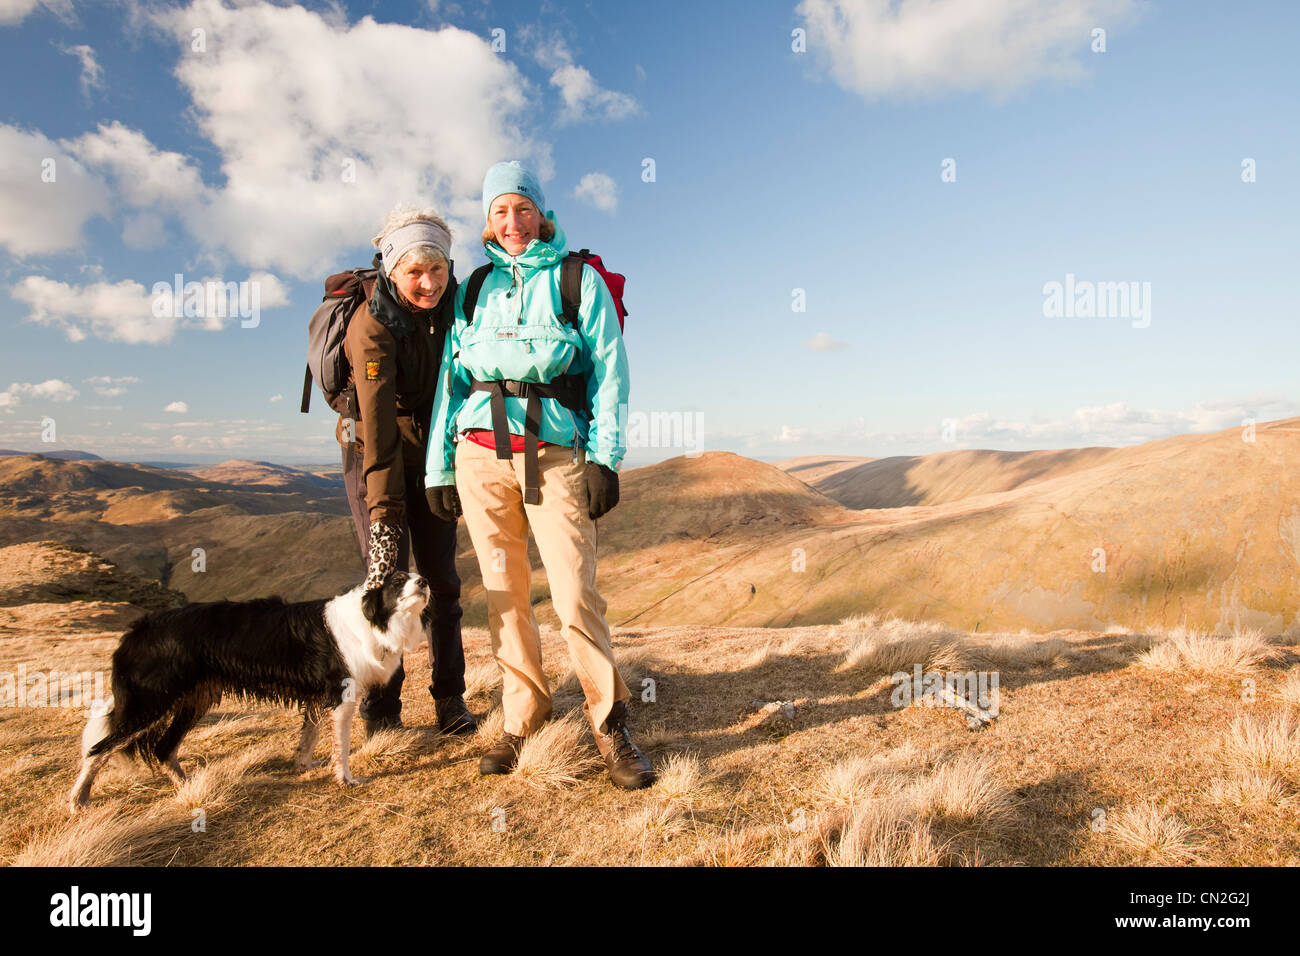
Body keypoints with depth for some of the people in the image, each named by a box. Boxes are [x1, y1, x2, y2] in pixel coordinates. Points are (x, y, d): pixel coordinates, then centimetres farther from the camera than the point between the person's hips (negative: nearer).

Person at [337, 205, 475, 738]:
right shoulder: (372, 325, -23)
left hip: (433, 454, 5)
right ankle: (379, 713, 6)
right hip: (374, 454, -4)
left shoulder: (452, 305, -6)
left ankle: (450, 699, 14)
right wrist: (383, 510, -34)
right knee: (387, 578, -6)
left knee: (441, 578, 3)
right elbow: (378, 423, -30)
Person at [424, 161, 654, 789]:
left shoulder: (578, 278, 10)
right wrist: (439, 466, 10)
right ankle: (523, 722, 18)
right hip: (479, 451, 3)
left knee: (576, 594, -11)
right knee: (504, 593, 4)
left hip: (553, 451, -3)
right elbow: (450, 377, 17)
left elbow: (609, 369, 2)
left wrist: (605, 456, -9)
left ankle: (610, 726, 3)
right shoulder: (475, 288, 19)